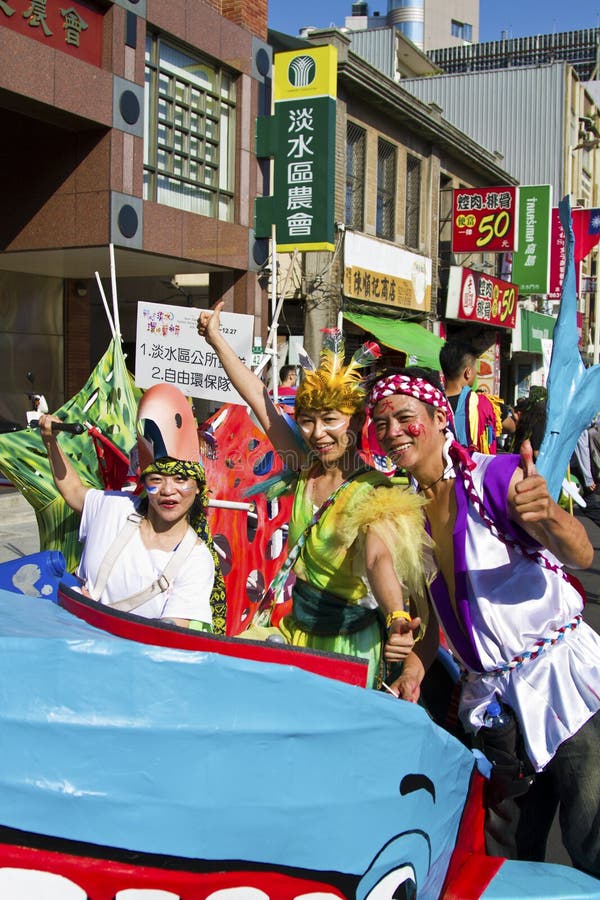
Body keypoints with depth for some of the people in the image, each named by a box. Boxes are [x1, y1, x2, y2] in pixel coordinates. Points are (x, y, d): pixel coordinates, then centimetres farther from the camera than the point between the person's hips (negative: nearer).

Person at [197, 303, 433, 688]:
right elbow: (259, 399, 1)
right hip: (298, 630, 6)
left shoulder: (374, 494, -20)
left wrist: (397, 619, -58)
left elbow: (379, 559, -39)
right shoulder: (307, 471, -3)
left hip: (347, 643, -6)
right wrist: (216, 337, 4)